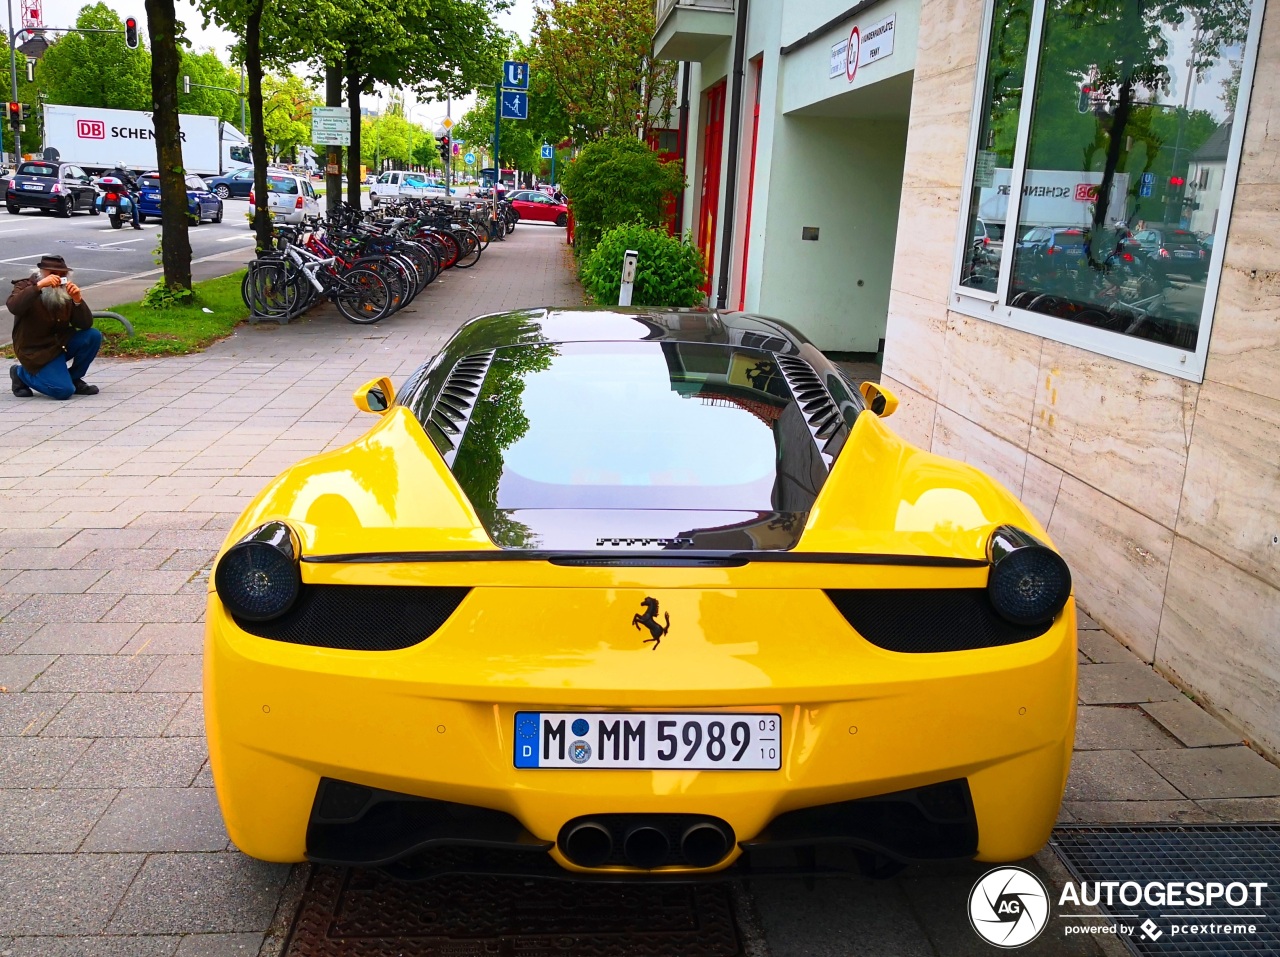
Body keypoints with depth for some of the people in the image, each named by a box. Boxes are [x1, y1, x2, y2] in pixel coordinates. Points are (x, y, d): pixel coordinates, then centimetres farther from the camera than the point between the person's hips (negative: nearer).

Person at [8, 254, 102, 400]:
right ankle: (21, 374, 6)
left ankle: (74, 378, 2)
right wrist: (39, 285, -39)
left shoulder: (66, 292, 1)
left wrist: (78, 300, -24)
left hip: (61, 343, 6)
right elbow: (13, 307, -34)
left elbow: (85, 325, -8)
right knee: (64, 391, -22)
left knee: (93, 336, -18)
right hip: (36, 351, -6)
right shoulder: (26, 287, -10)